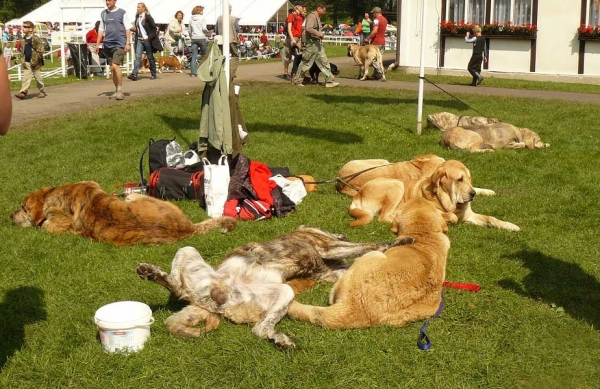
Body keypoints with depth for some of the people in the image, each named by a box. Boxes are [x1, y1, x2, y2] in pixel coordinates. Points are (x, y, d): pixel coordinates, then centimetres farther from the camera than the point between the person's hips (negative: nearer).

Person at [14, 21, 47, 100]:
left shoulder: (35, 38, -10)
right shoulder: (23, 39, 9)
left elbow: (41, 49, -10)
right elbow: (21, 50, 20)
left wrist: (37, 58, -14)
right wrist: (22, 59, 9)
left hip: (35, 62, -5)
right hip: (26, 62, 5)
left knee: (38, 78, 5)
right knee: (26, 77, -4)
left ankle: (43, 92, 19)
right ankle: (23, 92, -12)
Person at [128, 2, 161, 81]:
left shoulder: (148, 17, -9)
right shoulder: (137, 17, 8)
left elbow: (154, 28, -8)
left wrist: (150, 37, -15)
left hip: (147, 40, -5)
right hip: (139, 40, 5)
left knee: (150, 58, 6)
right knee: (138, 57, -7)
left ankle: (153, 74, 18)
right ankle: (134, 74, -17)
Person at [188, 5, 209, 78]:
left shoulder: (191, 19, 11)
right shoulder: (202, 18, -4)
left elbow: (189, 30, 13)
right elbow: (204, 28, -12)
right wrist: (207, 32, 8)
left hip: (194, 38, 4)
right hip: (201, 37, -4)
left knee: (194, 56, 3)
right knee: (204, 54, 8)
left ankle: (193, 72, -1)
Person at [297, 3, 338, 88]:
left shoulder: (317, 17, 17)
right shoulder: (312, 16, -14)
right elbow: (308, 28, -28)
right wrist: (319, 34, -23)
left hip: (318, 43, 10)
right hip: (312, 43, -10)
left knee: (324, 62, 5)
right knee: (307, 63, 0)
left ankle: (329, 81, 4)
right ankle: (299, 80, 13)